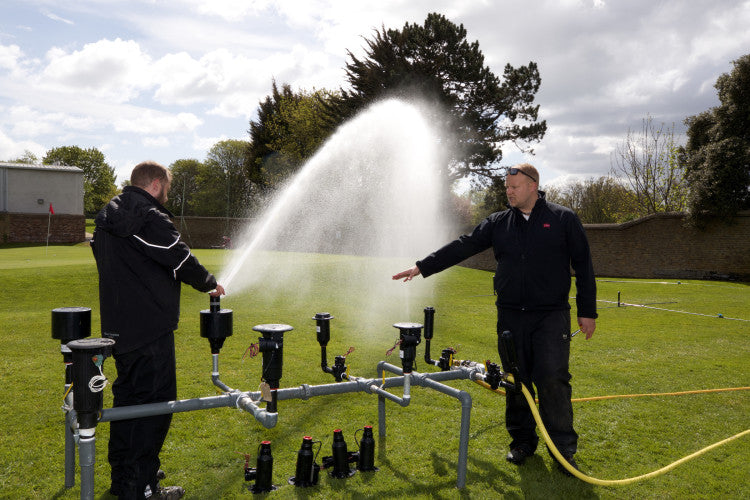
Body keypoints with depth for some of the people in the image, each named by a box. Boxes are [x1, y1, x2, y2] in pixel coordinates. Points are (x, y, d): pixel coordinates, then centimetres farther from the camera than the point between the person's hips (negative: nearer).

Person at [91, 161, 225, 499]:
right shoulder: (150, 219, -17)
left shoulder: (107, 219, 13)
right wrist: (210, 284, 2)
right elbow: (182, 261, -16)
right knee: (154, 402, -2)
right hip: (150, 329, -10)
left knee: (128, 398, 19)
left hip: (119, 328, 10)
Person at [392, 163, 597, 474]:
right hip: (510, 317, 3)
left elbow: (583, 266, 3)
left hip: (551, 317, -3)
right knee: (516, 380, 7)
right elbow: (462, 247, 7)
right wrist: (422, 267, 1)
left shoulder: (563, 219, 1)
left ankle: (563, 449, 7)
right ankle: (522, 441, 22)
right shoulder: (498, 223, 9)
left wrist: (587, 311, 0)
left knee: (552, 379, -7)